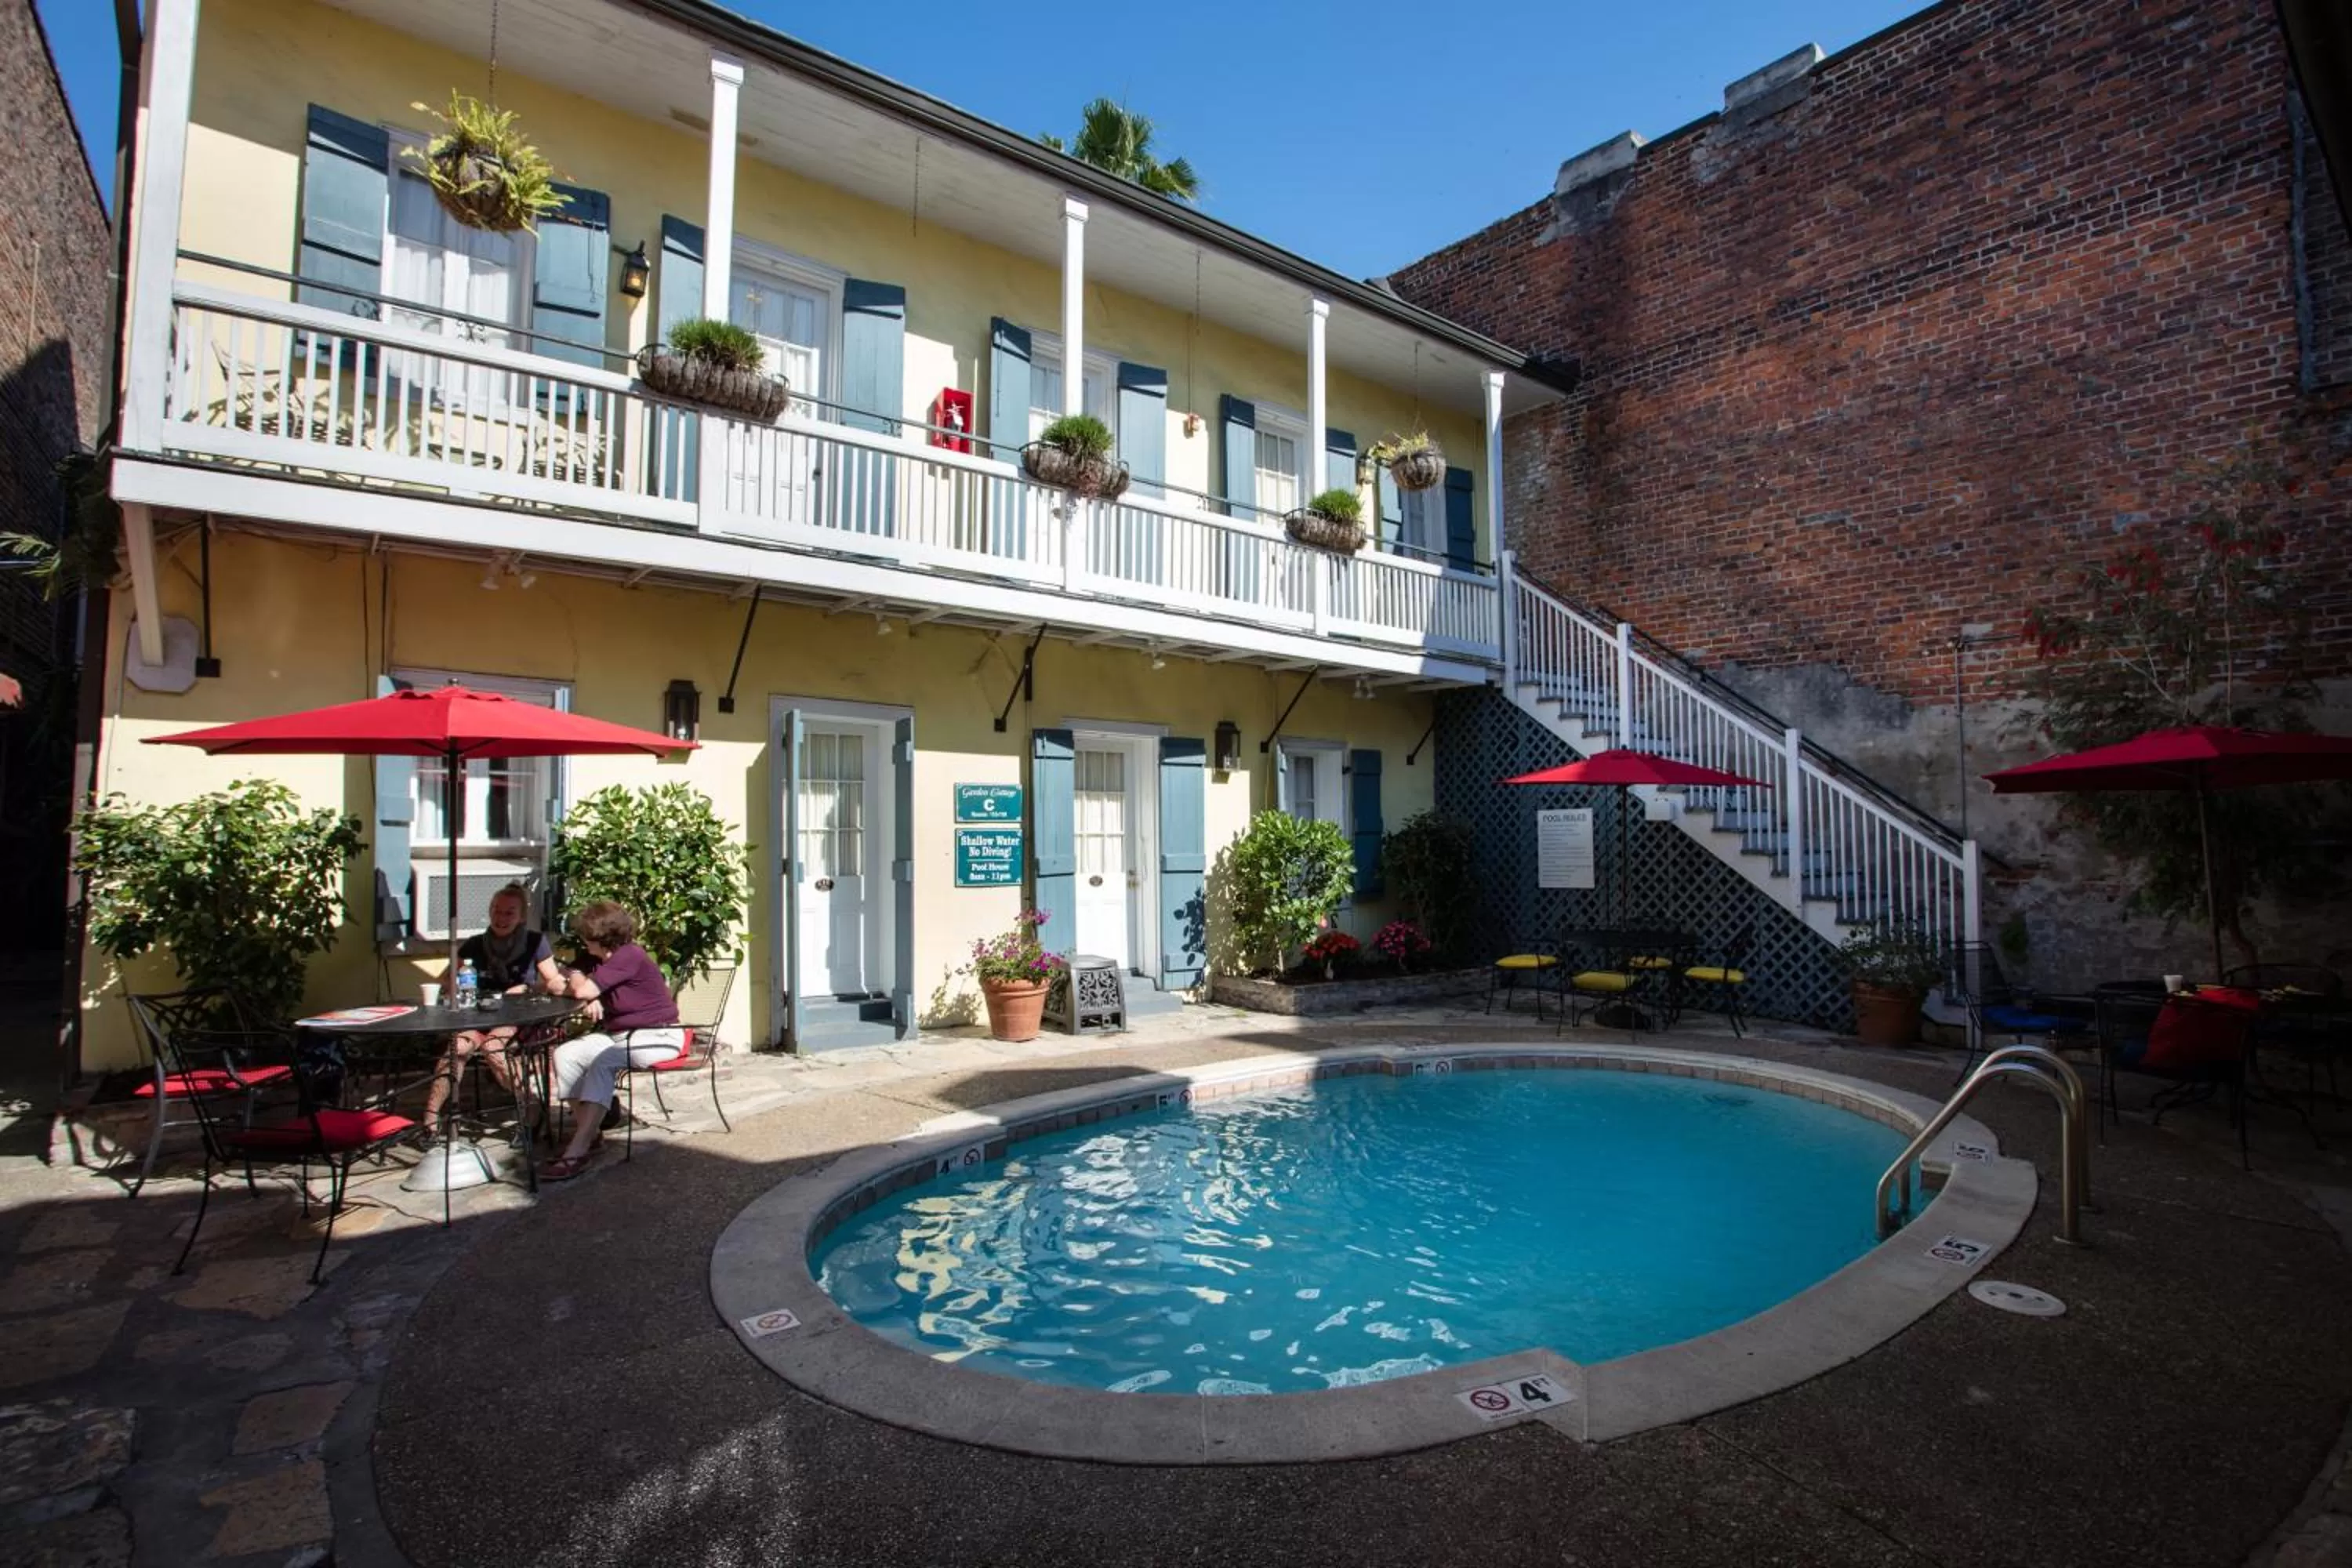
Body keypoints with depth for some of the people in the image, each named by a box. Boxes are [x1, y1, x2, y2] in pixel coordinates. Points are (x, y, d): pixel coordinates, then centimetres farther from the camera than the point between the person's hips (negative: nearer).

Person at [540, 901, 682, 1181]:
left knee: (603, 1063, -32)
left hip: (658, 1036, -10)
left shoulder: (629, 957, -19)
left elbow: (582, 991, -21)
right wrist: (594, 999, -8)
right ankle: (587, 1131, -2)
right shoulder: (608, 959, 11)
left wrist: (577, 977, 2)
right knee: (565, 1054, -5)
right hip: (619, 1034, 10)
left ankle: (578, 1151, -32)